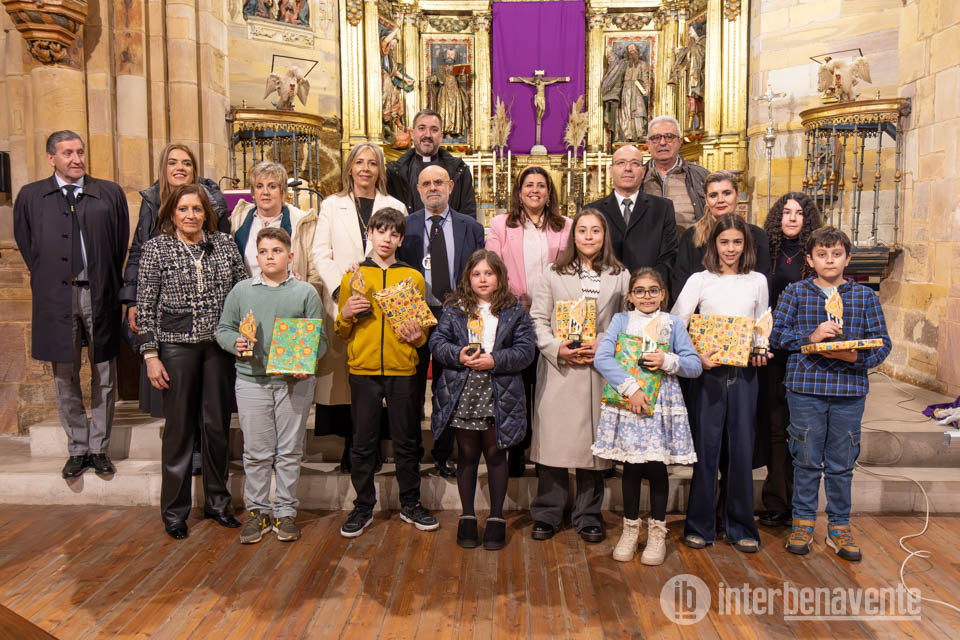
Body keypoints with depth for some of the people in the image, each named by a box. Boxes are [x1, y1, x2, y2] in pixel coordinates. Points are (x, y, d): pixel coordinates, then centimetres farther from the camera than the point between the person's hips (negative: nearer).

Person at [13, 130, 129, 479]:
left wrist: (110, 284, 4)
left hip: (100, 296, 0)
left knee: (104, 378, 6)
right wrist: (46, 281, 7)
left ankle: (100, 448, 19)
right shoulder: (30, 196, 6)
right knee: (66, 379, 8)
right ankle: (77, 450, 20)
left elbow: (121, 244, 8)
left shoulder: (110, 193, 5)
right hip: (56, 298, 0)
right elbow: (25, 245, 13)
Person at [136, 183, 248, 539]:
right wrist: (150, 355, -6)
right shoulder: (156, 248, -1)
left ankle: (217, 502, 25)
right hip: (176, 346, -2)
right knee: (179, 427, 5)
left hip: (220, 345, 2)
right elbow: (145, 306, -2)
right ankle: (175, 512, 20)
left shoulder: (225, 244, 4)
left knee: (217, 424, 9)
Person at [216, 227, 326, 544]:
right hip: (252, 380, 1)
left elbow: (319, 338, 3)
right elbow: (223, 329, 12)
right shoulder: (241, 290, 8)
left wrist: (306, 363, -14)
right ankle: (257, 511, 22)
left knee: (290, 450, 7)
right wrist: (235, 343, -9)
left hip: (295, 382, -1)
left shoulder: (306, 292, 4)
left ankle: (285, 512, 19)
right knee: (256, 451, 8)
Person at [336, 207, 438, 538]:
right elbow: (342, 333, 10)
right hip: (363, 368, 0)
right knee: (363, 442, 5)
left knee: (406, 441, 8)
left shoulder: (413, 277, 8)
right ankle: (363, 507, 20)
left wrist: (416, 336, -11)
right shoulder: (352, 277, 7)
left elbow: (423, 329, 11)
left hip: (402, 369, 0)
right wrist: (345, 315, -10)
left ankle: (410, 504, 23)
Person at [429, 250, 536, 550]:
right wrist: (459, 356, -16)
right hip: (462, 394, 1)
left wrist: (494, 360, -17)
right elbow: (437, 341, 2)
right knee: (467, 455, 12)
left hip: (499, 397, -1)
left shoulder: (514, 310, 1)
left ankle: (496, 517, 24)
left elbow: (526, 350, -4)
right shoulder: (454, 308, 5)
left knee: (495, 455, 9)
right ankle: (467, 516, 26)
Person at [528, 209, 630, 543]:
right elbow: (537, 319, 5)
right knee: (553, 440, 1)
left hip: (600, 371, 1)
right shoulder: (553, 274, 9)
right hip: (558, 370, 0)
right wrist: (557, 349, -10)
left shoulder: (621, 277, 10)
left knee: (593, 441, 5)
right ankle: (547, 515, 15)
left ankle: (588, 517, 19)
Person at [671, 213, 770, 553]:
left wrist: (761, 352, -2)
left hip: (744, 373, 2)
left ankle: (741, 527, 19)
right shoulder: (700, 280, 2)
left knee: (742, 449, 6)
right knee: (705, 447, 2)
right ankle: (700, 526, 14)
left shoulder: (757, 281, 9)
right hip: (709, 372, -2)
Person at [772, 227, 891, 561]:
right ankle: (803, 522, 23)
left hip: (849, 389, 1)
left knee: (841, 464, 10)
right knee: (806, 460, 8)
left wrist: (857, 357, -14)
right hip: (805, 386, -1)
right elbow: (776, 333, 1)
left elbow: (883, 343, 5)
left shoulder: (865, 296, 7)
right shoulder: (795, 292, 4)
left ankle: (839, 527, 24)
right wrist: (809, 337, -14)